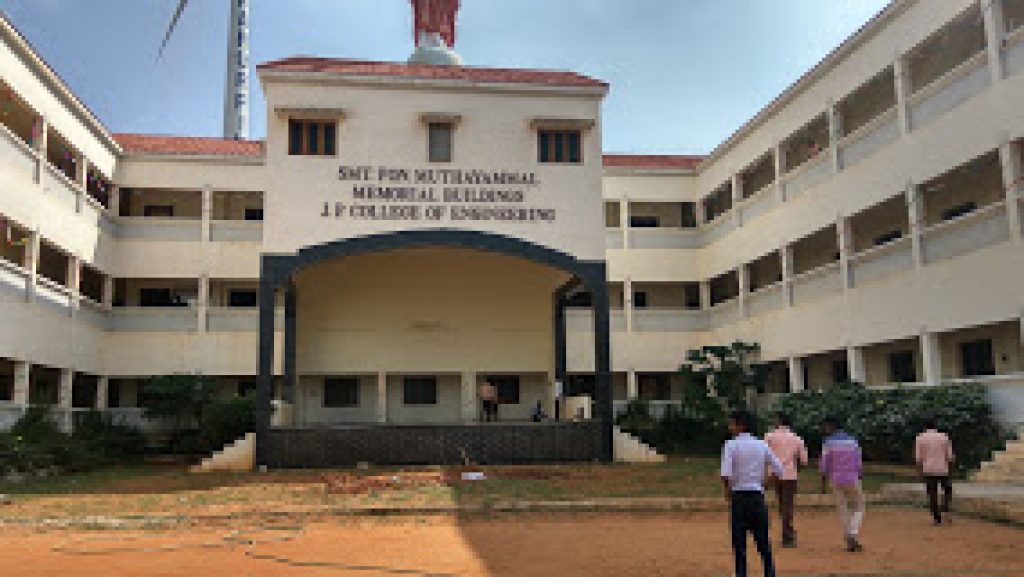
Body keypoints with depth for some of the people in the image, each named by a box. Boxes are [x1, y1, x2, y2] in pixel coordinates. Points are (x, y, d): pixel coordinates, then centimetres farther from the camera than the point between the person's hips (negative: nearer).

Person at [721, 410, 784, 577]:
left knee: (739, 541, 4)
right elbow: (778, 469, 5)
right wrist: (763, 483, 14)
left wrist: (727, 490, -4)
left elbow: (726, 474, -20)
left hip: (738, 496, -4)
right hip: (758, 496, 4)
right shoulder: (761, 444, 5)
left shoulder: (731, 444, -8)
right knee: (763, 539, 14)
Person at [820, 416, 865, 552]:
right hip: (852, 479, 0)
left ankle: (850, 542, 10)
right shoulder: (852, 441, 2)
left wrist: (823, 484, 1)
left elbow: (825, 464, -5)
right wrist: (859, 482, 8)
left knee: (843, 510, 10)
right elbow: (858, 464, 1)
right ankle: (853, 535, -6)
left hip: (836, 480, 0)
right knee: (858, 508, 13)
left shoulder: (829, 442, -4)